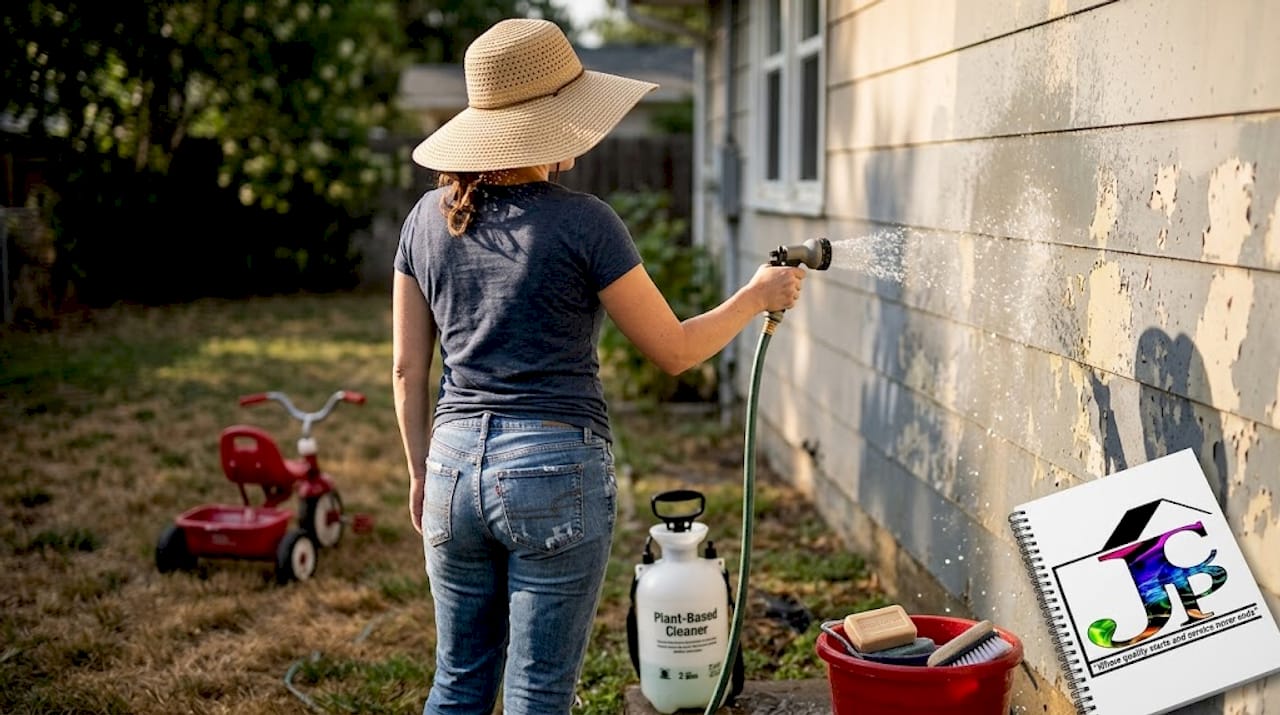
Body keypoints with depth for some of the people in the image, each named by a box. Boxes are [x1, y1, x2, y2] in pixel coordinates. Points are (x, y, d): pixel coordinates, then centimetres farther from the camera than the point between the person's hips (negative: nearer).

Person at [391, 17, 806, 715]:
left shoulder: (428, 217, 4)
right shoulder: (582, 222, -11)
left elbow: (407, 369, 8)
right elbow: (674, 350, -3)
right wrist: (755, 296, 12)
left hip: (455, 464, 5)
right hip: (557, 472, -5)